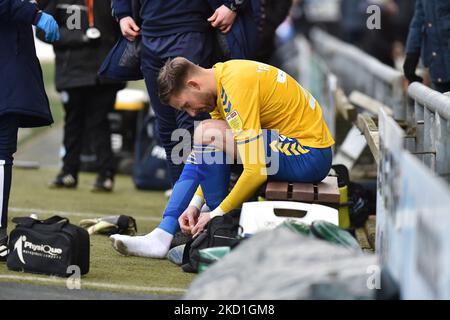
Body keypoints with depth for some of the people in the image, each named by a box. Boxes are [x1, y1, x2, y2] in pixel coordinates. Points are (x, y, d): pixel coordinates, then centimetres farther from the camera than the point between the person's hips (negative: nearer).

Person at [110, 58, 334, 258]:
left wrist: (217, 214, -17)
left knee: (207, 136, -20)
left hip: (310, 157, -10)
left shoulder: (237, 88, -22)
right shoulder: (222, 76, 7)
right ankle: (163, 237, 2)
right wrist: (195, 204, 3)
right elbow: (216, 162, 14)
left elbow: (256, 171, -26)